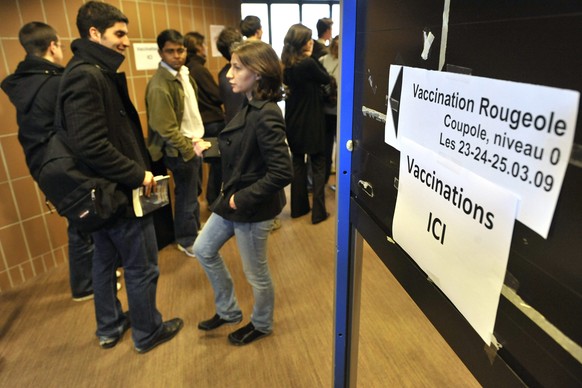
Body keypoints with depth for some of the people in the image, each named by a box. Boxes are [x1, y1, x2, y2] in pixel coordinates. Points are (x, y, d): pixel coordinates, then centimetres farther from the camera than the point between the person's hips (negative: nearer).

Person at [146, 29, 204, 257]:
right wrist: (189, 149, -16)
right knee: (187, 195, 4)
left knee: (194, 191, 19)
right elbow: (166, 129, -22)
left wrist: (197, 140, 10)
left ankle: (194, 230, 38)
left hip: (192, 143, 8)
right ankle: (187, 241, 22)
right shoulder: (159, 85, -21)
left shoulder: (184, 74, 7)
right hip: (180, 149, -8)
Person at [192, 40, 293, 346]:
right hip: (233, 200, 10)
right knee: (204, 250, 22)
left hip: (252, 209, -10)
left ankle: (261, 325, 42)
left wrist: (242, 199, -22)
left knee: (256, 274, 12)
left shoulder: (266, 116, -25)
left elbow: (281, 172, -29)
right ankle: (228, 311, 42)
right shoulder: (250, 107, 3)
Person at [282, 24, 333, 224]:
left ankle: (298, 207, 24)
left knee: (297, 163, 15)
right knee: (318, 166, 5)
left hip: (293, 122, 7)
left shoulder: (286, 65, 1)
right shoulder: (308, 63, -19)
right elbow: (327, 79, -5)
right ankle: (318, 212, 7)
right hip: (311, 122, -6)